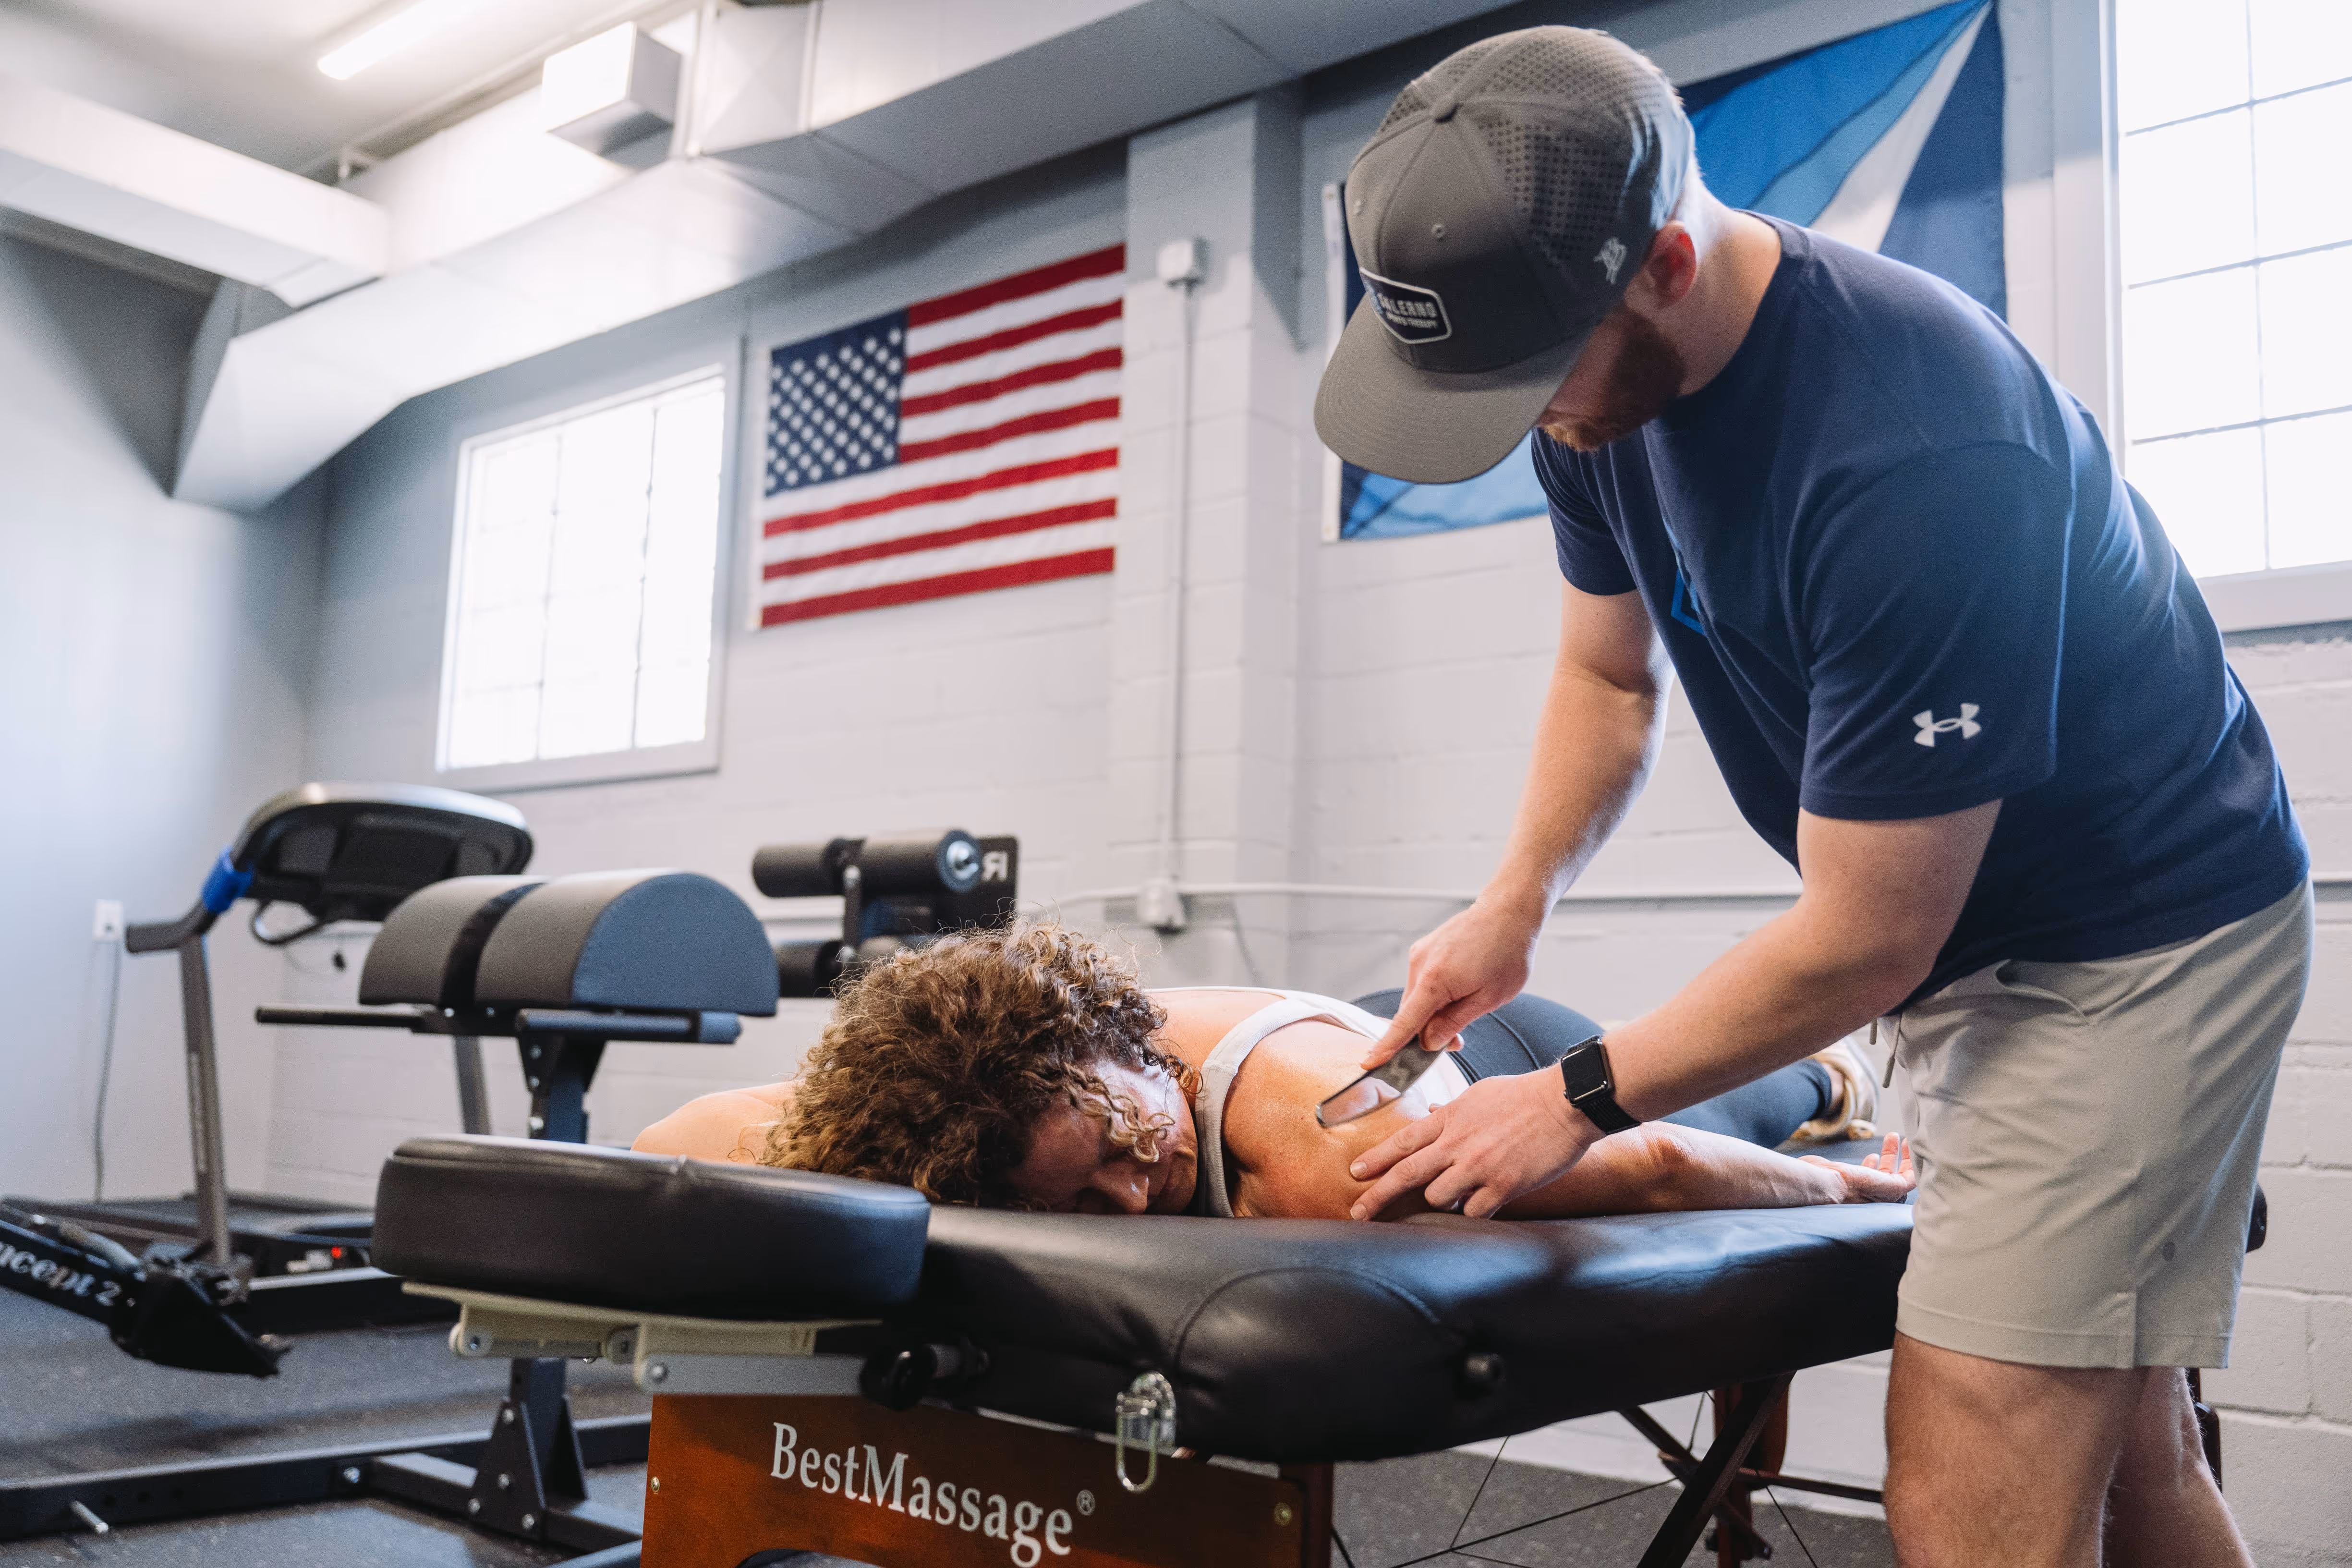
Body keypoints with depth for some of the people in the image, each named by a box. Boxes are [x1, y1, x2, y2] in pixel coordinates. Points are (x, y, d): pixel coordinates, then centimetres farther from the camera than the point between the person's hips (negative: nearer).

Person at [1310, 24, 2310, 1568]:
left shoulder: (1912, 450, -33)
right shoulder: (1604, 372, -7)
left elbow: (1862, 944, -25)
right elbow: (1612, 674, 9)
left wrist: (1581, 1099, -15)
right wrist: (1517, 899, -6)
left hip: (2139, 933, -8)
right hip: (1965, 936, 8)